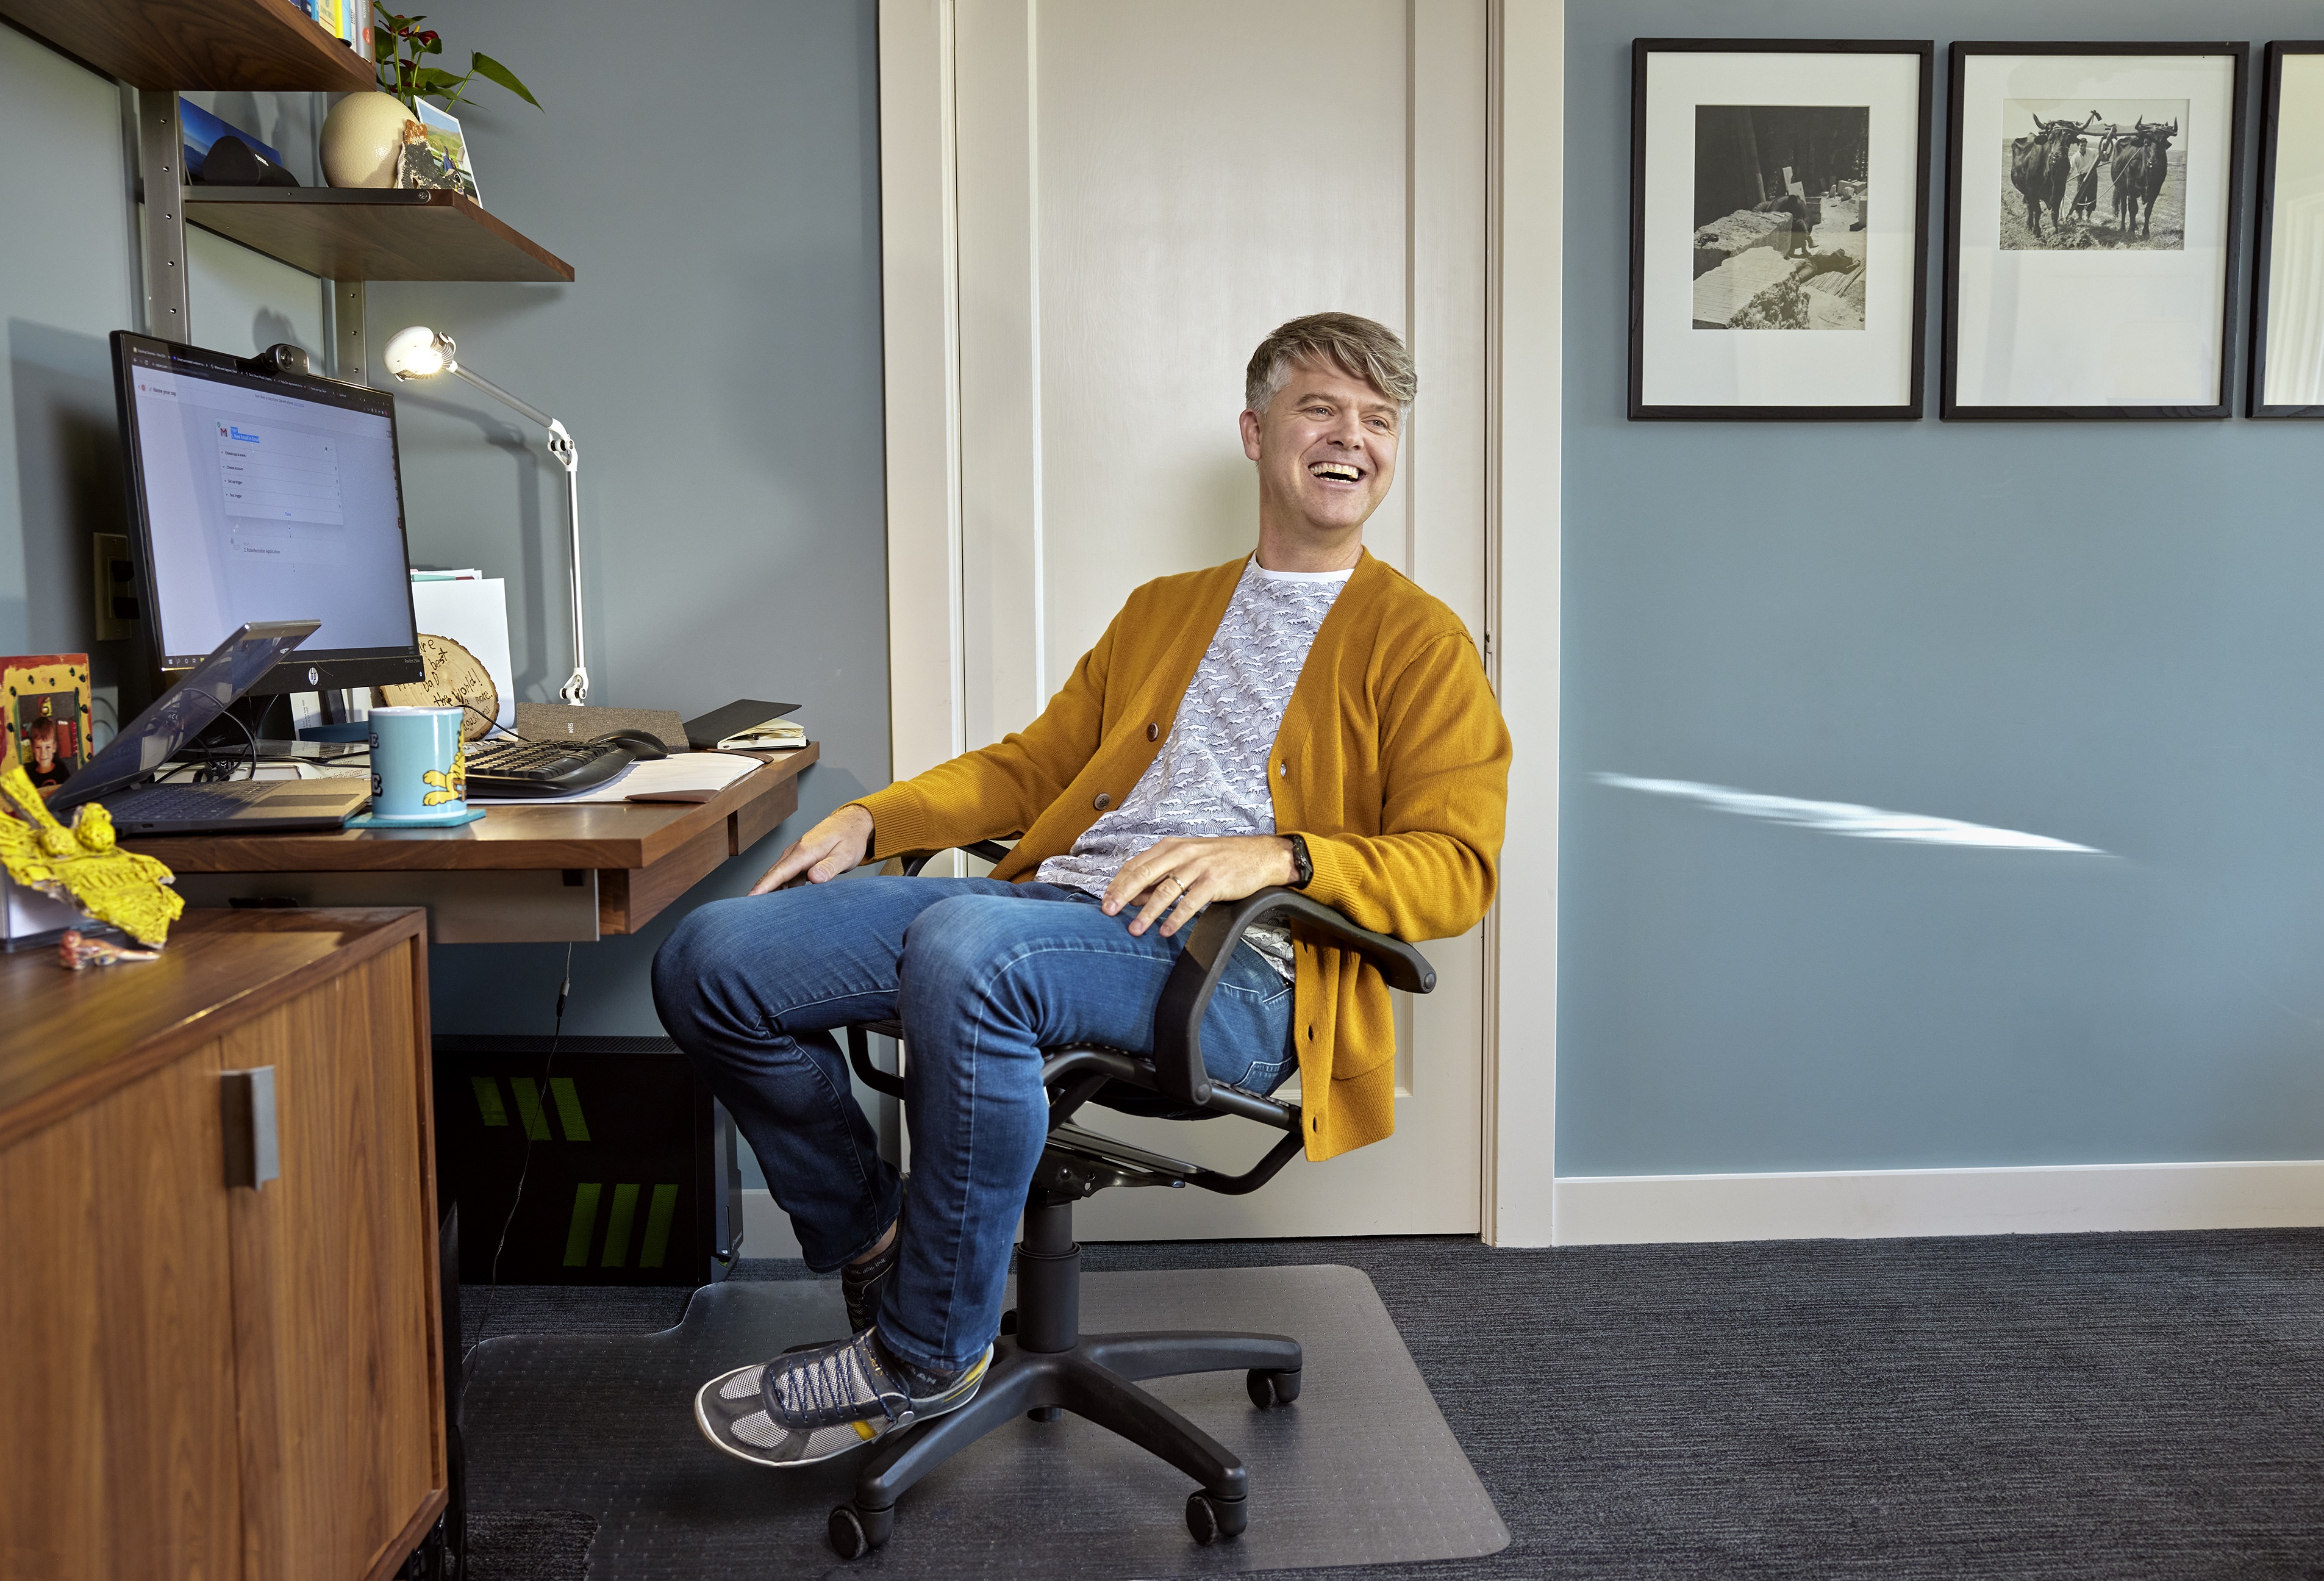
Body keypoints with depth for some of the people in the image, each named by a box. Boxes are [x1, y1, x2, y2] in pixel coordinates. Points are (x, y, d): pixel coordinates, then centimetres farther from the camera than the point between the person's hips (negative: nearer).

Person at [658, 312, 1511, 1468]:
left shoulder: (1421, 642, 11)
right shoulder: (1162, 610, 28)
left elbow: (1456, 868, -1)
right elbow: (1035, 762, 25)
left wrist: (1276, 856, -19)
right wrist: (871, 820, 9)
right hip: (1053, 905, 6)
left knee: (961, 945, -37)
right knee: (709, 961, -11)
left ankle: (927, 1353, -17)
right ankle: (871, 1242, 10)